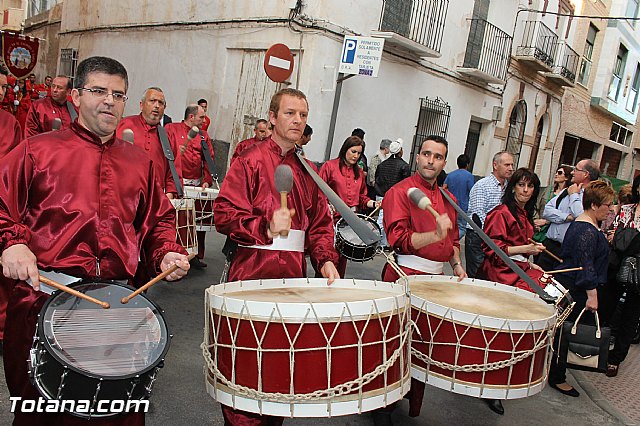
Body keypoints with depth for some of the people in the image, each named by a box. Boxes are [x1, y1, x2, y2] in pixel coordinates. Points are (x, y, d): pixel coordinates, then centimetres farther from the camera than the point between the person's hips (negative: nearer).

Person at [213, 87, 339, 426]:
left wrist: (326, 259, 0)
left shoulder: (306, 170, 16)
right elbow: (224, 214, -9)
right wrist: (266, 228, -22)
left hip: (294, 276, 5)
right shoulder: (251, 160, -2)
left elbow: (319, 223, 16)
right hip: (254, 274, -5)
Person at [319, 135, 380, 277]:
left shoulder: (359, 172, 15)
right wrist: (326, 206, -20)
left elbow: (362, 197, 19)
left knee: (343, 255, 10)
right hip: (331, 218, -5)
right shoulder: (330, 166, -1)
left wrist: (373, 203, 1)